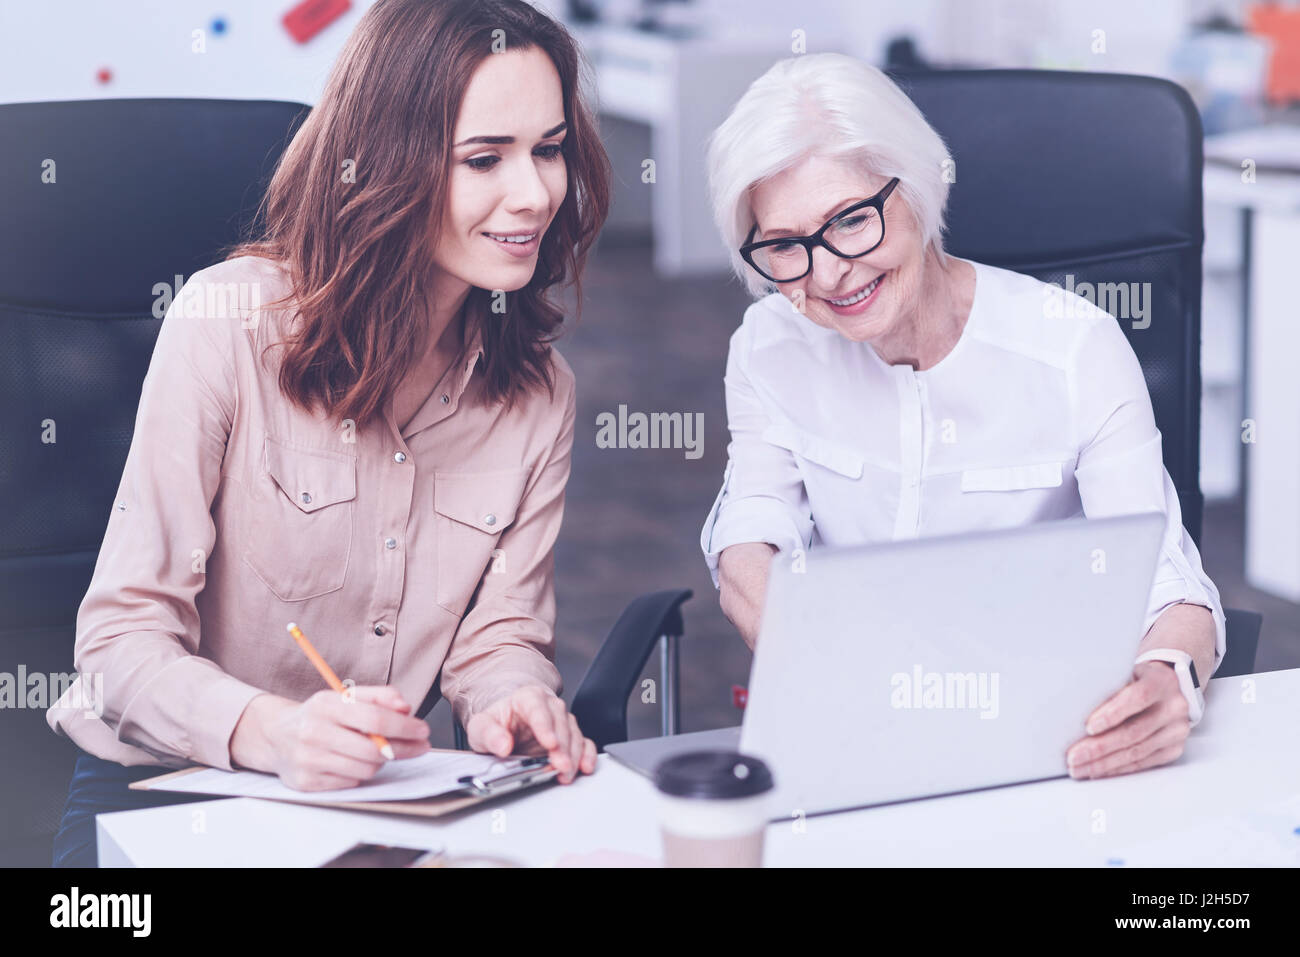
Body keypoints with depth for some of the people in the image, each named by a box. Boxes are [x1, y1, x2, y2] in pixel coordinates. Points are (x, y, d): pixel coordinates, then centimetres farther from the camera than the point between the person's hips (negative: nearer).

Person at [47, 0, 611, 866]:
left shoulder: (540, 389, 2)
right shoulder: (229, 321, -14)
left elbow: (504, 627, 4)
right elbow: (124, 638, -16)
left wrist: (510, 699, -21)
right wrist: (272, 731, -36)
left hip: (383, 797, 4)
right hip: (163, 786, -3)